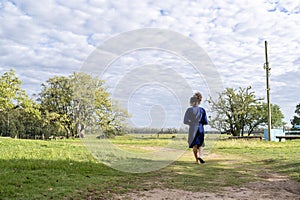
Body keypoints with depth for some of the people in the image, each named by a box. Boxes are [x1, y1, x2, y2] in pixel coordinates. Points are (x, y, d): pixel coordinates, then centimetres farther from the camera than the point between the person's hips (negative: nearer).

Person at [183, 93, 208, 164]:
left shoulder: (189, 110, -6)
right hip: (200, 129, 1)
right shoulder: (202, 110, -1)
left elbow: (185, 121, -8)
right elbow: (206, 122, 0)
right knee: (200, 144, 17)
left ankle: (197, 160, 10)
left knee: (194, 145, 14)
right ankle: (200, 156, -9)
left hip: (192, 129, -1)